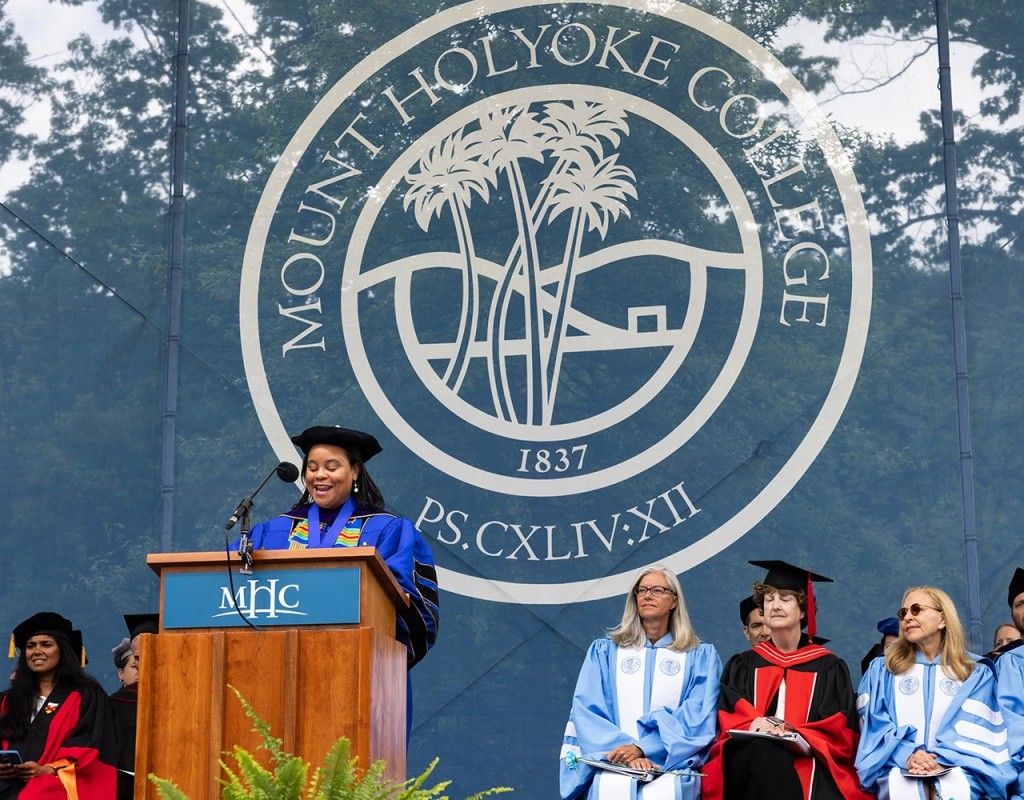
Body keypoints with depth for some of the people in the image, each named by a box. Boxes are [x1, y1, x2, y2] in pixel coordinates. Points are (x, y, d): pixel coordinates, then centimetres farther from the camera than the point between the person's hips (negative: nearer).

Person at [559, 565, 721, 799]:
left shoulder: (700, 657, 15)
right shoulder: (604, 651, 18)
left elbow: (697, 718, 0)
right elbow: (586, 712, 5)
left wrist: (643, 749, -15)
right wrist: (624, 749, -14)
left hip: (672, 767, 0)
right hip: (612, 766, 0)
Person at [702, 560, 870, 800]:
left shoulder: (828, 668, 16)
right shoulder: (742, 666, 22)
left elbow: (837, 732, 5)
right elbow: (727, 720, 9)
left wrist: (791, 733, -14)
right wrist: (759, 725, -15)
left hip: (808, 763, -1)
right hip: (745, 759, 1)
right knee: (762, 749, -37)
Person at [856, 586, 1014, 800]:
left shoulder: (977, 675, 16)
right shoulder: (881, 670, 19)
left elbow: (976, 729, 1)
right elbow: (874, 724, 5)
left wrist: (943, 758, -18)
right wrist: (906, 755, -15)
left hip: (957, 771, 0)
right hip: (899, 772, 0)